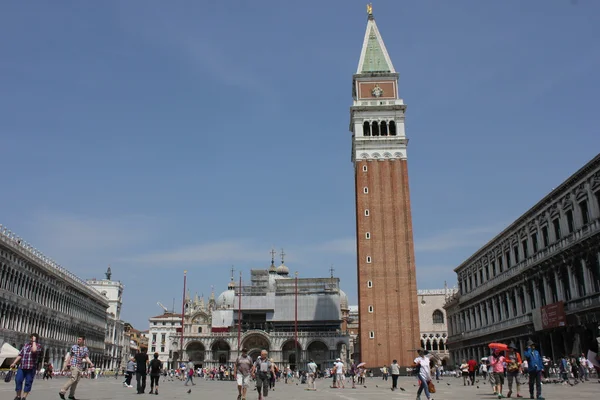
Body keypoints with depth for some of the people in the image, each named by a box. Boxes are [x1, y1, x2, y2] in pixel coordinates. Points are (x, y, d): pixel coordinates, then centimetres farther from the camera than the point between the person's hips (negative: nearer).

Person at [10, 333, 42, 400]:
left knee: (28, 382, 0)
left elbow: (34, 350, -27)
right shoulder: (26, 344, 14)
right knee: (18, 380, -1)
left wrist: (34, 341, -16)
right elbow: (20, 354, 18)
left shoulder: (38, 345, -3)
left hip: (31, 368, -5)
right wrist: (14, 363, 12)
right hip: (22, 366, 5)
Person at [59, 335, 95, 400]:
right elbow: (69, 357, 6)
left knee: (76, 381, 3)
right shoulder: (74, 347, 1)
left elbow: (87, 358, -1)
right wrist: (65, 366, 4)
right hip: (74, 365, -4)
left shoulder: (85, 349, 6)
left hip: (80, 367, 4)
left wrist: (91, 363, -20)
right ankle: (62, 391, -21)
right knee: (73, 378, -22)